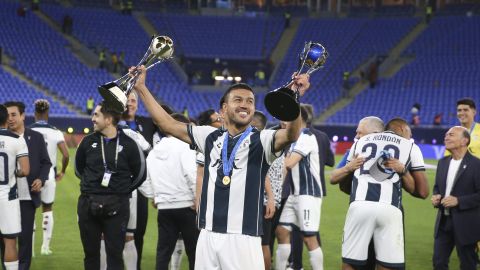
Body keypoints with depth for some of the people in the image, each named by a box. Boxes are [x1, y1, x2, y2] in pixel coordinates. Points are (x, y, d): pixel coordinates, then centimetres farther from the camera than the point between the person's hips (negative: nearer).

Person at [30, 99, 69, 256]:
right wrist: (62, 172, 8)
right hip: (49, 174, 1)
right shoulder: (55, 133, -3)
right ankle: (45, 246, 16)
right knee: (47, 209, 16)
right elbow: (66, 155, -9)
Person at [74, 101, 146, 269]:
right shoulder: (88, 141, 3)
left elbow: (140, 174, 7)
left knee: (115, 254, 0)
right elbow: (79, 169, 19)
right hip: (88, 204, 2)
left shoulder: (128, 144, -3)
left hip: (117, 207, -2)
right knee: (91, 252, 9)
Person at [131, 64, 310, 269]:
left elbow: (290, 135, -21)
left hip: (243, 239, -4)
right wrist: (141, 87, 14)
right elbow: (167, 124, 16)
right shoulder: (211, 137, 13)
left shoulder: (261, 141, 0)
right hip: (207, 236, 4)